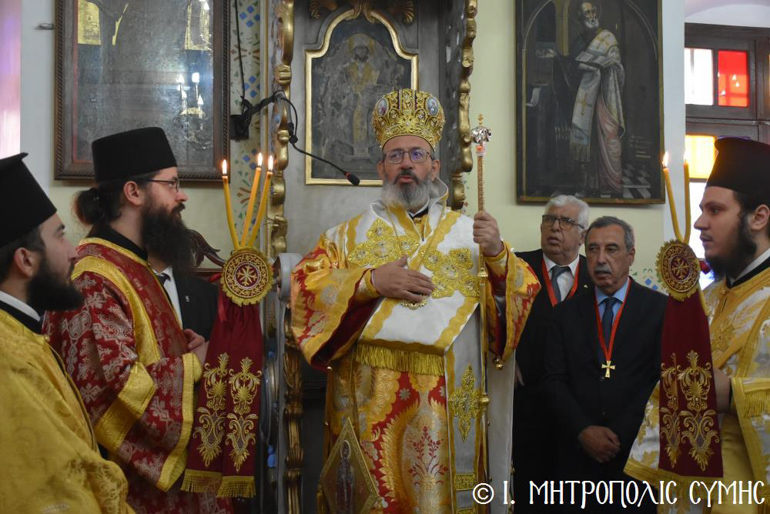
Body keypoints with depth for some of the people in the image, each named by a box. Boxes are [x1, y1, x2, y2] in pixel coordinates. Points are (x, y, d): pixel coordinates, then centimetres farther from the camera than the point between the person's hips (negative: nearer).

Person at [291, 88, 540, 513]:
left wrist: (498, 256, -15)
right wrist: (371, 281, -13)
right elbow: (304, 291, -3)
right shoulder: (351, 235, 10)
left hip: (449, 405, 1)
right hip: (370, 402, 0)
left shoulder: (469, 233, 10)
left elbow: (524, 298, 3)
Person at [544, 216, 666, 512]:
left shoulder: (661, 308, 0)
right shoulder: (566, 313, 8)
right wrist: (583, 431, -11)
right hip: (578, 455, 2)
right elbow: (555, 381, 3)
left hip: (638, 454, -2)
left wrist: (621, 435, -13)